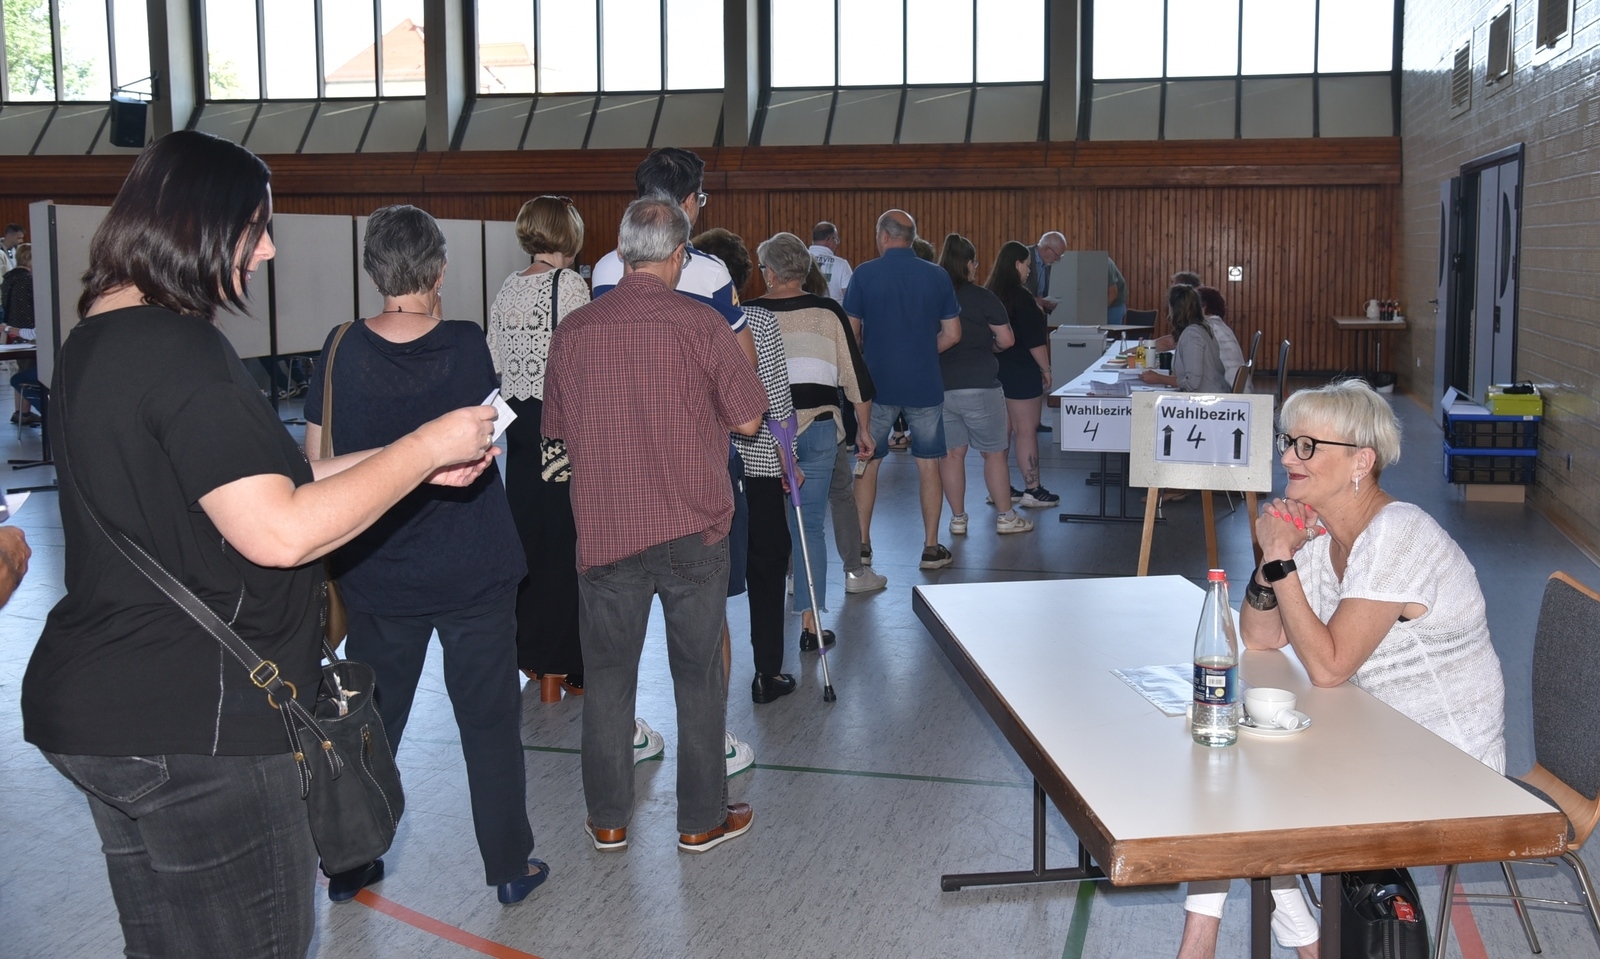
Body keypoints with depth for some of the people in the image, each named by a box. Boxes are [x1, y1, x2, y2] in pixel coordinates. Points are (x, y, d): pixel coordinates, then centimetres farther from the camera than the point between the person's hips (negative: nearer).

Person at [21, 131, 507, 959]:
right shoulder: (177, 349, -19)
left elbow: (243, 486, 16)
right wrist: (426, 447, -13)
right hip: (194, 724, -10)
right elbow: (281, 532, -25)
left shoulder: (98, 340, 13)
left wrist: (404, 461, 13)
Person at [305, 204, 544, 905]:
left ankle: (347, 866, 30)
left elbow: (316, 459, -1)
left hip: (377, 576, 2)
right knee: (490, 721, 10)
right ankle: (509, 867, 20)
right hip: (475, 570, -1)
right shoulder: (466, 345, -12)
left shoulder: (342, 350, -10)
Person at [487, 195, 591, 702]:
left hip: (518, 420, 7)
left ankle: (529, 651, 24)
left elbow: (494, 362, 10)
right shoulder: (569, 284, -11)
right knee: (564, 538, -1)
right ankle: (559, 668, 4)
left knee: (526, 532, 14)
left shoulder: (506, 289, 9)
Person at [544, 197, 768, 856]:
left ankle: (608, 820, 22)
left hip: (604, 528, 2)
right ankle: (702, 819, 20)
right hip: (693, 529, -2)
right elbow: (748, 419, -4)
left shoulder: (574, 330, -1)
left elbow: (560, 429, 10)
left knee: (607, 675, 12)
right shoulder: (701, 324, -9)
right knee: (699, 675, 10)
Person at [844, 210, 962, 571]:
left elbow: (850, 332, -4)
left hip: (877, 384, -1)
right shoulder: (937, 276, 0)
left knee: (868, 463, 11)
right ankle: (931, 547, 11)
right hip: (925, 385, 1)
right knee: (928, 464, 8)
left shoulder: (865, 274, -5)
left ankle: (861, 544, 16)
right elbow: (952, 334, 2)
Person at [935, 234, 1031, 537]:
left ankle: (958, 519, 15)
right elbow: (1006, 340, -8)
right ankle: (1006, 517, 13)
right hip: (979, 386, -4)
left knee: (951, 453, 9)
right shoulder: (983, 298, -8)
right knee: (994, 452, 7)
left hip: (938, 386, 4)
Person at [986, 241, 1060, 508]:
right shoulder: (1021, 297, -15)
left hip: (995, 370, 8)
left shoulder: (989, 294, 8)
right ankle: (1032, 490, 1)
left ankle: (1001, 489, 16)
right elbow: (1035, 340, -16)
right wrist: (1045, 368, -7)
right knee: (1026, 430, -3)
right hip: (1021, 372, -8)